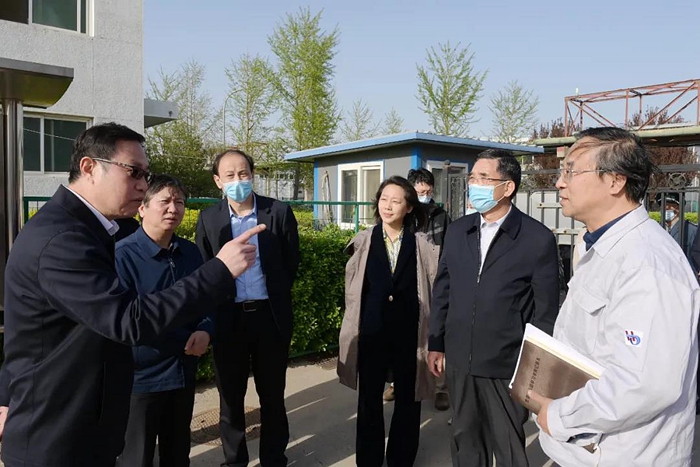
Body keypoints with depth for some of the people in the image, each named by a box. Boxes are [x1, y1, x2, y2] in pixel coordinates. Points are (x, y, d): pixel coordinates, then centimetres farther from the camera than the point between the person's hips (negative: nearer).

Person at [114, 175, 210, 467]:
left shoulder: (191, 252, 2)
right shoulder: (122, 255, -17)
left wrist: (206, 331, -10)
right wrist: (185, 340, -20)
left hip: (184, 371, 6)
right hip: (139, 377, -5)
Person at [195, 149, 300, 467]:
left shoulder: (279, 212, -5)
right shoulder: (208, 218, -1)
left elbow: (291, 262, 3)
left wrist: (275, 295, 7)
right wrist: (212, 312, 1)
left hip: (270, 314, -1)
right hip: (228, 317, 1)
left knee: (272, 394, 13)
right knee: (230, 394, 15)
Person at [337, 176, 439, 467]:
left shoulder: (422, 245, -4)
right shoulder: (363, 241, -2)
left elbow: (433, 288, -1)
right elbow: (352, 290, 4)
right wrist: (354, 327, 7)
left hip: (409, 332, 0)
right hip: (371, 331, 1)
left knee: (408, 399, 13)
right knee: (369, 399, 13)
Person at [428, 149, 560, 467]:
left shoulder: (538, 238, -10)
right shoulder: (457, 231, 4)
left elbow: (546, 309, -6)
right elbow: (442, 291, 9)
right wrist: (436, 345, 9)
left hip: (507, 364, -4)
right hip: (459, 360, 4)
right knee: (464, 441, 19)